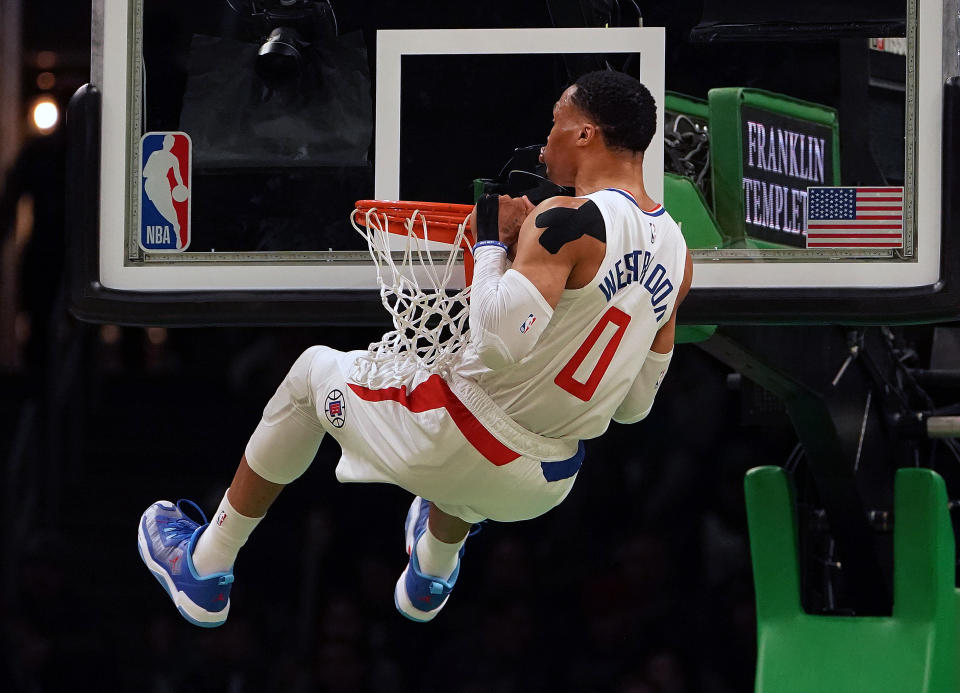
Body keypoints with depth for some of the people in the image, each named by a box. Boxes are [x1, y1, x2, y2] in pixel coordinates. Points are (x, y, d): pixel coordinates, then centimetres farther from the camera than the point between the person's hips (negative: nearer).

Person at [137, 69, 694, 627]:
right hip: (549, 486, 7)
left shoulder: (569, 221, -22)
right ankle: (432, 576, 64)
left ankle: (205, 570, 31)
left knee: (315, 369, 22)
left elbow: (501, 342, -33)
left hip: (453, 447, -7)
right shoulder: (677, 256, 1)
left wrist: (492, 241, -15)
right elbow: (634, 405, 11)